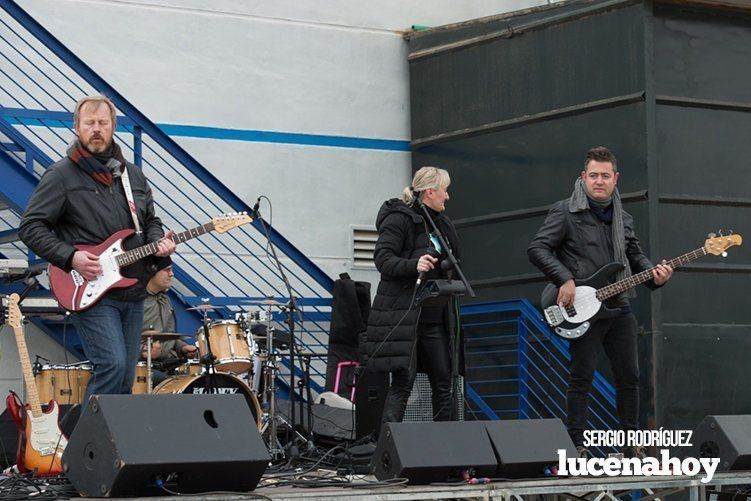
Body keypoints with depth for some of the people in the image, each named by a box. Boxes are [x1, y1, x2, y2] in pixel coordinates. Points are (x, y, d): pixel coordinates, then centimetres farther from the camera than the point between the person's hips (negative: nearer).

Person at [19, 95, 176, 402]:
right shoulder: (61, 175, -4)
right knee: (113, 366, -20)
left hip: (132, 293, 6)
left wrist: (158, 241, 1)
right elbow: (30, 226, -6)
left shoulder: (133, 175, 14)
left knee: (125, 379, 7)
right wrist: (70, 257, -18)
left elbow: (150, 220, 24)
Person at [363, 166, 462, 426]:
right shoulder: (399, 219, -8)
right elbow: (383, 259, -19)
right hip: (403, 314, -8)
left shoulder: (440, 222, 17)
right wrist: (414, 265, -32)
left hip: (434, 315, 8)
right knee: (404, 379, -12)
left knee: (443, 381, 7)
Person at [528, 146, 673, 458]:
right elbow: (537, 249, -10)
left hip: (619, 307, 6)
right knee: (582, 378, -5)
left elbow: (635, 256, 23)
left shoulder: (623, 218, 15)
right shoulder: (566, 212, -5)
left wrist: (654, 275, 2)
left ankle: (631, 444, 17)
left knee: (629, 376, 7)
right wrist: (565, 280, -19)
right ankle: (577, 446, 1)